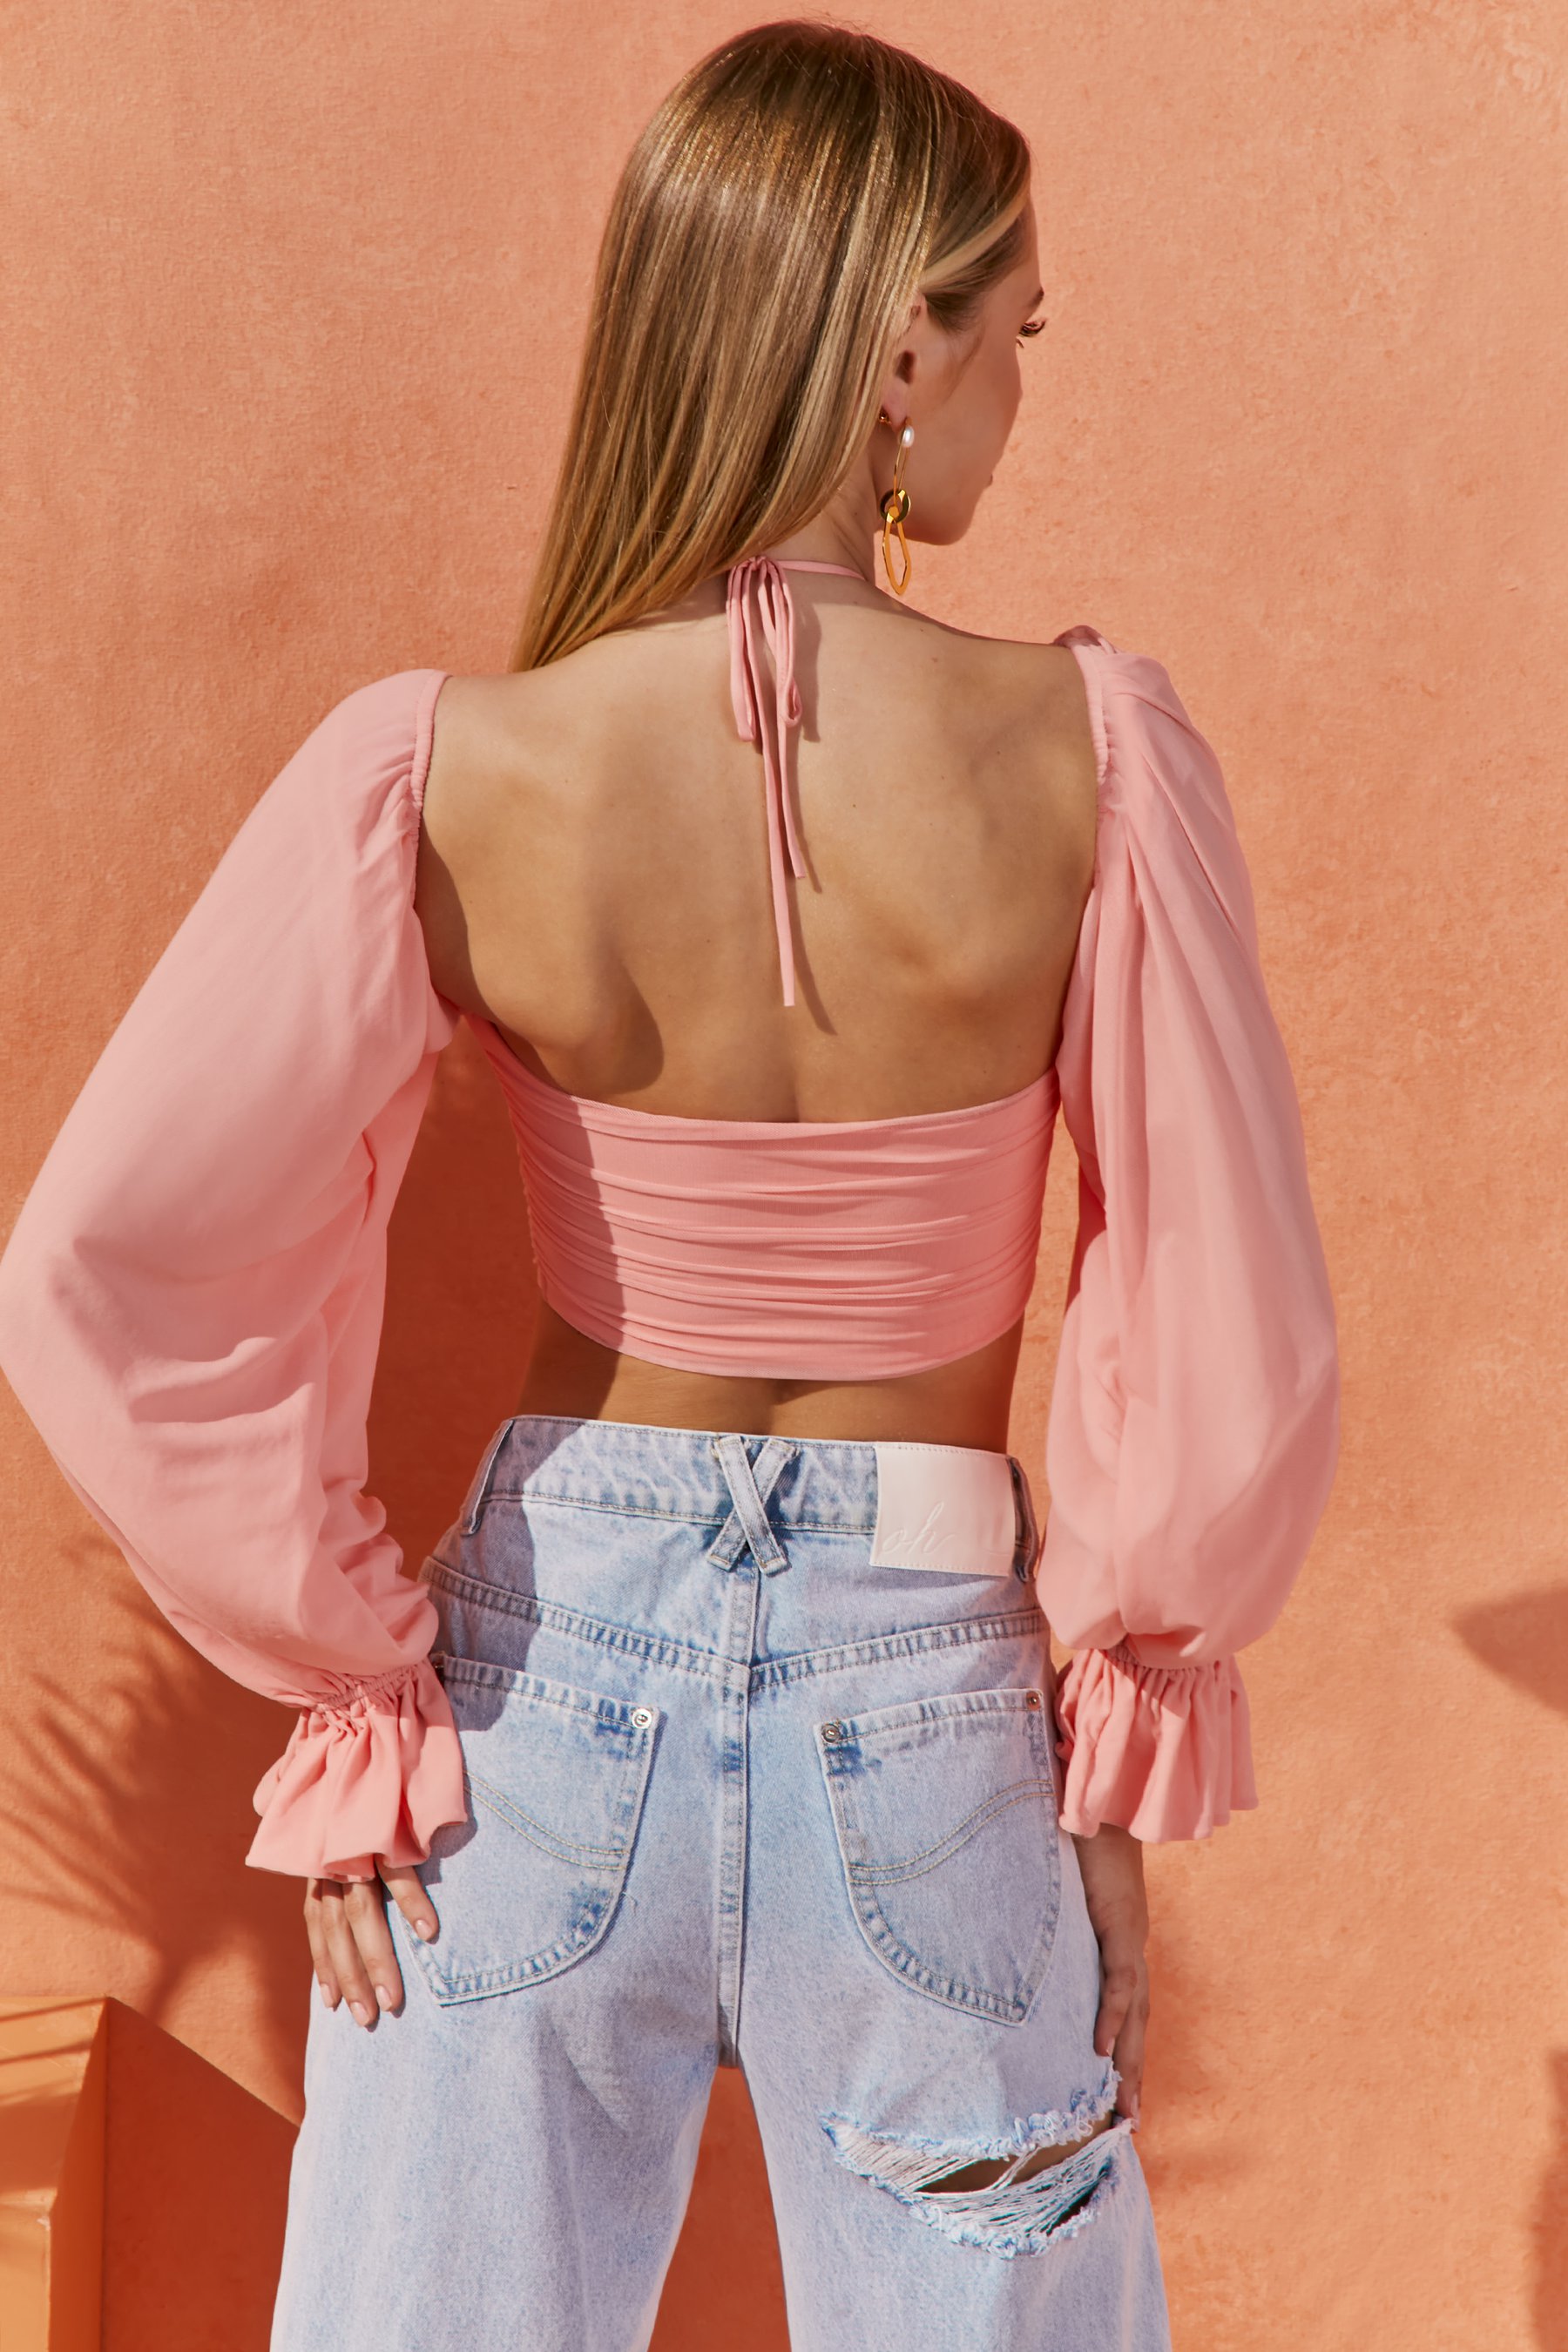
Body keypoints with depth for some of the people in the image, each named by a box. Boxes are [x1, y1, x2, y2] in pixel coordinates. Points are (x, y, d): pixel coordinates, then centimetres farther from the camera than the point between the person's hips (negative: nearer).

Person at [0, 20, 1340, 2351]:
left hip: (550, 1688, 1)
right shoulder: (1089, 754, -15)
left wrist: (353, 1689, -4)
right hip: (924, 1716, 0)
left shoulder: (440, 779, -14)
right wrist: (1125, 1728, 4)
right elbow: (1240, 1339, -11)